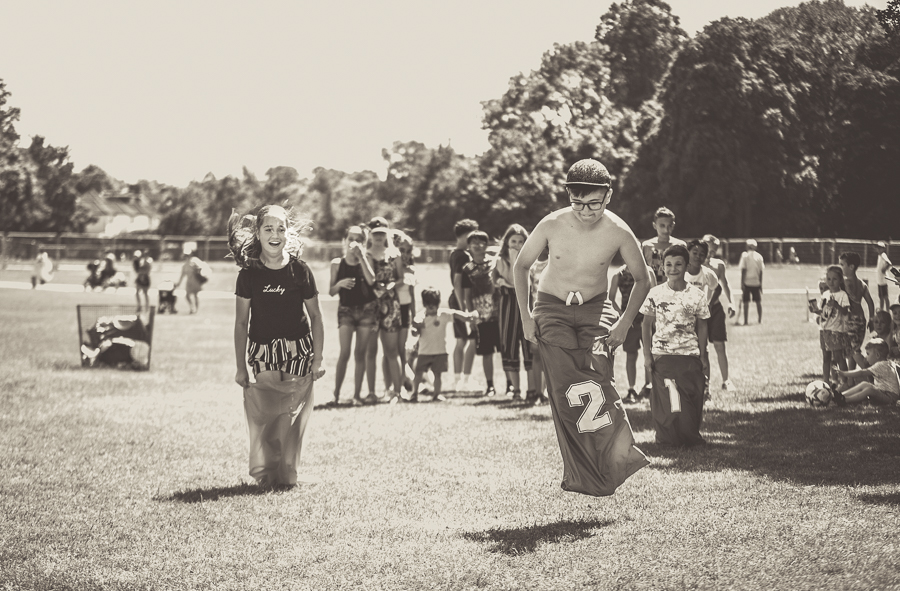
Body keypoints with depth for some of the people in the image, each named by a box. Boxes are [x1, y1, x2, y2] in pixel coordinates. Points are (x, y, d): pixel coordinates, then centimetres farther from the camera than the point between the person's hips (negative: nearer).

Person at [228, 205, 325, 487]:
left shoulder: (299, 270, -1)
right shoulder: (249, 273, -1)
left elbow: (315, 317, 5)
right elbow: (241, 323, 3)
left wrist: (318, 359, 0)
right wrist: (240, 366, 1)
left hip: (299, 352, 0)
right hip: (263, 354, 0)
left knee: (293, 416, -2)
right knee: (264, 415, -5)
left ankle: (286, 473, 10)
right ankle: (266, 473, 12)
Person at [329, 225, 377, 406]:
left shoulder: (365, 260, 3)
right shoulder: (337, 263, 3)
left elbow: (371, 280, -16)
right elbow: (331, 291, 5)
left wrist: (360, 257, -15)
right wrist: (340, 284, -16)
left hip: (366, 309, 1)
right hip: (346, 310, -1)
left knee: (360, 354, 3)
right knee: (345, 353, -12)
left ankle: (357, 394, 8)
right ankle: (336, 394, -7)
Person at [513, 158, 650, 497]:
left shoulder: (618, 232, -14)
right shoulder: (552, 225, -14)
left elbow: (642, 279, 2)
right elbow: (520, 267, 3)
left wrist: (625, 323, -6)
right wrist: (525, 317, -1)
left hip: (595, 308, 0)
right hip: (552, 310, 0)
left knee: (597, 379, -22)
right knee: (567, 391, -13)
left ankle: (617, 457, -13)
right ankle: (584, 476, -8)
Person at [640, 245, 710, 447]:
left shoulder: (697, 295, 0)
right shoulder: (655, 294, 0)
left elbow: (701, 326, 6)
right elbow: (647, 324, 7)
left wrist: (702, 356, 3)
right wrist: (647, 353, 2)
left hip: (689, 355, 0)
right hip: (662, 355, 0)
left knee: (691, 400, 0)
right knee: (663, 401, 0)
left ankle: (690, 438, 15)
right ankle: (666, 440, 11)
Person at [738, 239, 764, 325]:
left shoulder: (745, 255, -6)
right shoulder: (759, 256, 3)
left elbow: (743, 270, -8)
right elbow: (761, 271, 4)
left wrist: (742, 283, -5)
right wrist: (760, 283, 12)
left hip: (747, 282, -3)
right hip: (757, 282, 3)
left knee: (746, 302, 1)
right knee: (759, 301, 12)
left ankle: (745, 321, -2)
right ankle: (760, 320, 15)